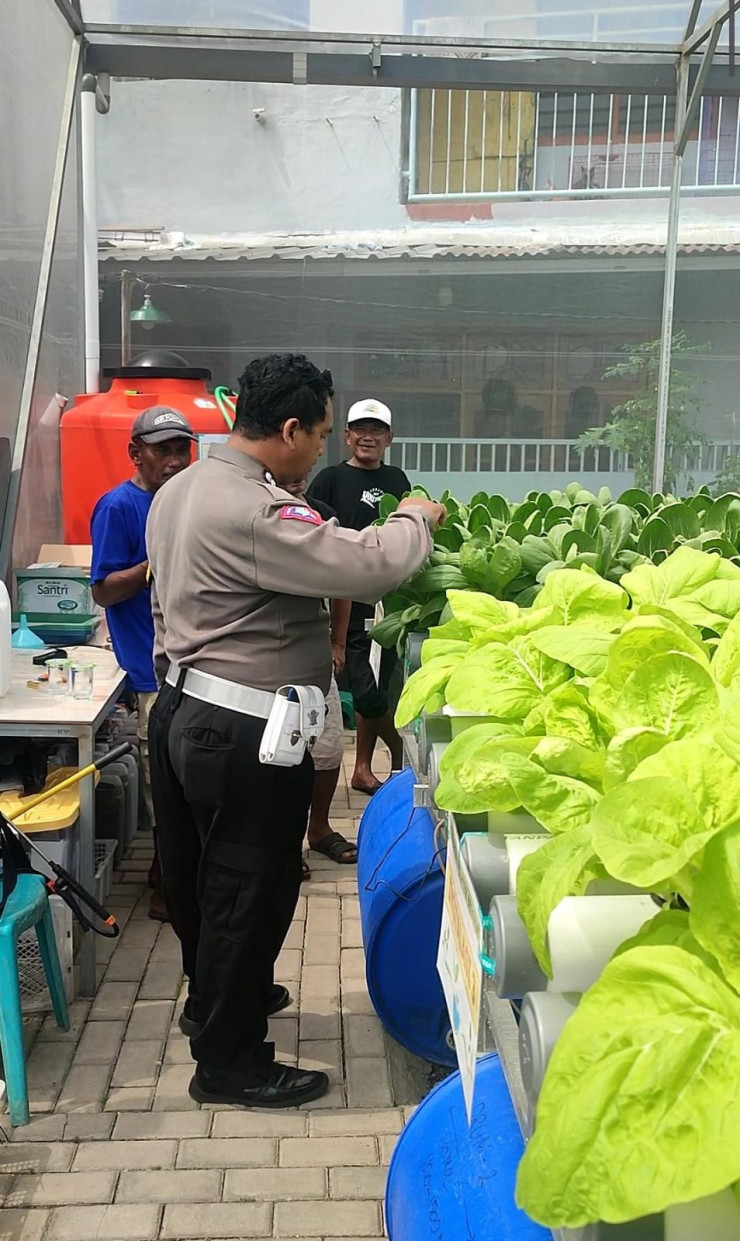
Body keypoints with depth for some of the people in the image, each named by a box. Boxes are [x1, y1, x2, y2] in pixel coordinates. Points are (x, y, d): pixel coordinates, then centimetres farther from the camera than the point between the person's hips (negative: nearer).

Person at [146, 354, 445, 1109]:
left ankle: (213, 998, 45)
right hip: (241, 734, -10)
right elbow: (371, 567, -27)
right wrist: (415, 519, -8)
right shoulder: (254, 512, -25)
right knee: (249, 890, 5)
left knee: (198, 874, 23)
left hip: (182, 708, 10)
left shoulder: (180, 490, 8)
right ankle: (229, 1062, 21)